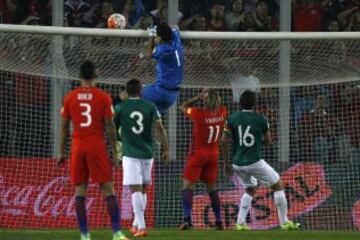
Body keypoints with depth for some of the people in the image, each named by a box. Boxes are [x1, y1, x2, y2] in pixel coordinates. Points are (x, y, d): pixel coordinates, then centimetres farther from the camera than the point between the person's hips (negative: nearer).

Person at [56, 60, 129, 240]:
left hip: (78, 149, 2)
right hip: (98, 148, -2)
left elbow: (64, 127, 6)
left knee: (80, 190, 3)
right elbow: (110, 126, -2)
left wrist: (61, 152, 13)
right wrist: (115, 153, 3)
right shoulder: (103, 97, -1)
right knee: (108, 188, 1)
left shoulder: (70, 97, 4)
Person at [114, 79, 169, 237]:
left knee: (136, 189, -8)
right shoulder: (149, 107, 4)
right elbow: (159, 128, -4)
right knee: (143, 190, 17)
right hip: (147, 154, 3)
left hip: (130, 154, -3)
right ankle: (136, 224, 25)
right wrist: (166, 149, -1)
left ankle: (141, 226, -19)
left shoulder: (120, 108, 0)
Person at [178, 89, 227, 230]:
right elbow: (218, 105, 19)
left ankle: (187, 219, -18)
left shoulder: (199, 114, -20)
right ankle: (218, 221, 16)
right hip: (213, 155, 5)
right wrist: (211, 95, 4)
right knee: (212, 187, 15)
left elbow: (183, 107, -3)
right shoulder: (222, 112, -6)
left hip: (198, 154, -5)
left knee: (187, 186, -3)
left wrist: (198, 98, -2)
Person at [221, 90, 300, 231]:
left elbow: (224, 142, 0)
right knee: (278, 186, 12)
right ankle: (284, 222, 10)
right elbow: (268, 141, 6)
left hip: (238, 164, 4)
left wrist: (226, 164, 8)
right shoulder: (260, 119, -4)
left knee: (250, 190, 27)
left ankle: (240, 223, 11)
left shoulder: (232, 119, 1)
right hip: (255, 162, -4)